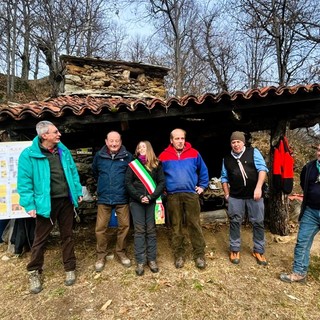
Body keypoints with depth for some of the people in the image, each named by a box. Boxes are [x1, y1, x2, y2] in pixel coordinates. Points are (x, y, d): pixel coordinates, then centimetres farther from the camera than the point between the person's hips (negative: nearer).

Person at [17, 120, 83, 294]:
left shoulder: (63, 151, 5)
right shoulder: (29, 154, -11)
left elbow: (73, 172, 10)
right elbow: (25, 182, -10)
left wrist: (78, 191, 8)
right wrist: (29, 204, -14)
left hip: (66, 201, 4)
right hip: (46, 203, -4)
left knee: (67, 236, 14)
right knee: (40, 239, 10)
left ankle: (70, 268, 31)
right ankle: (34, 272, 32)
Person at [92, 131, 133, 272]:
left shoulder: (127, 156, -4)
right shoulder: (99, 156, 2)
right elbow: (95, 173, 20)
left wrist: (124, 186, 6)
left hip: (122, 198, -1)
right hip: (104, 198, 1)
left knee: (124, 226, 7)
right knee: (100, 228, 4)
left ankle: (121, 253, 28)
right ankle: (101, 256, 22)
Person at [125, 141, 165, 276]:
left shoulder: (156, 165, 6)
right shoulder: (132, 165, 5)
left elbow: (161, 183, 0)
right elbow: (128, 183, 0)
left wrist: (151, 197, -11)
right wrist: (139, 197, -11)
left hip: (151, 201, 0)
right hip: (136, 201, 0)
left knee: (151, 230, 6)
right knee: (139, 230, 2)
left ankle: (152, 259, 16)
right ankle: (140, 262, 9)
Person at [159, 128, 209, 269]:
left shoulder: (194, 154, 4)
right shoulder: (164, 156, 2)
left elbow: (203, 171, 14)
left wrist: (202, 186, 9)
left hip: (191, 194, 0)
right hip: (173, 196, 1)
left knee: (194, 225, 3)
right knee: (176, 226, 9)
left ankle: (199, 254, 16)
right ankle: (179, 254, 22)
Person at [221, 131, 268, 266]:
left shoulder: (253, 152, 0)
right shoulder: (226, 159, 9)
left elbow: (262, 169, -7)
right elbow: (224, 178, 16)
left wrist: (258, 187, -17)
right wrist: (227, 194, 9)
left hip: (254, 195, -2)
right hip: (235, 197, 2)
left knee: (258, 223, 8)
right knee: (235, 222, 9)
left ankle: (259, 251, 25)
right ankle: (234, 250, 24)